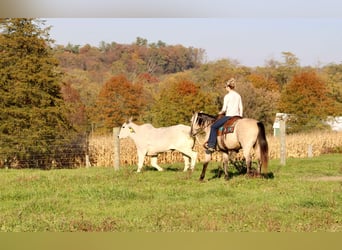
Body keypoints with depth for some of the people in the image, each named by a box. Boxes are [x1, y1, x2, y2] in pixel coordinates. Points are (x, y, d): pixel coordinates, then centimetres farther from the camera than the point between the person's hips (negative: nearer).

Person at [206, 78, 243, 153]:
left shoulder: (227, 96, -10)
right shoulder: (238, 95, 10)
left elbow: (224, 109, -13)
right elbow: (241, 108, 13)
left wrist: (221, 112, 7)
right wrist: (240, 117, 21)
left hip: (229, 116, -7)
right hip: (237, 116, 7)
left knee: (213, 126, 2)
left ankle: (211, 146, -4)